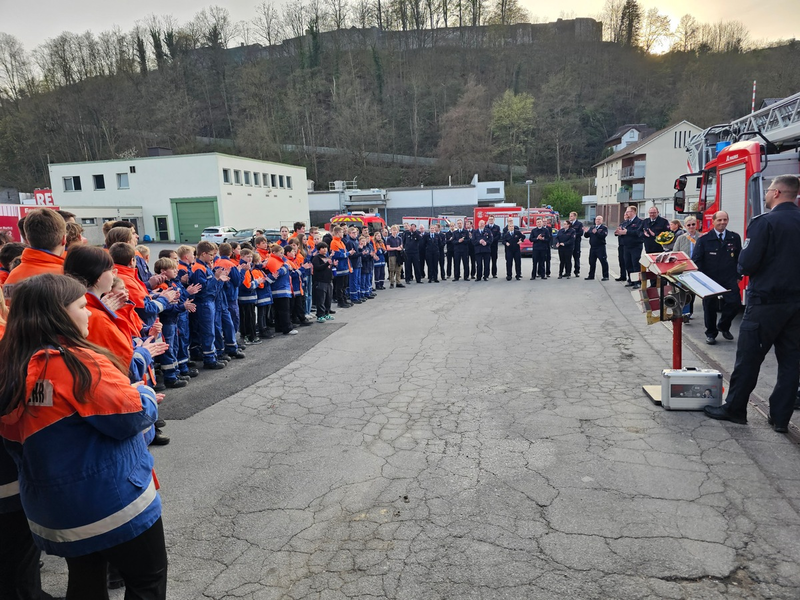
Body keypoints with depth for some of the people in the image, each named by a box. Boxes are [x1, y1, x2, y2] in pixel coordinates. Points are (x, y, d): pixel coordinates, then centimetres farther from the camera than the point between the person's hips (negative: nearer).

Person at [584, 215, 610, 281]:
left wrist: (596, 232, -28)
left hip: (600, 248, -6)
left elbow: (603, 235, -18)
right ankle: (591, 276, 20)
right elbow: (586, 236, 9)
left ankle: (605, 276, -1)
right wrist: (586, 232, -11)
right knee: (592, 262, 10)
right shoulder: (592, 228, 17)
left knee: (603, 262, -5)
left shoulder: (604, 228, -1)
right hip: (592, 248, 6)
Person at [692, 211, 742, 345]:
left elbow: (739, 258, 12)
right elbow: (696, 260, -2)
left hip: (729, 279, 2)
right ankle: (711, 333, 22)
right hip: (709, 279, -1)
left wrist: (738, 276, 8)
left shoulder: (735, 238, 7)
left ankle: (723, 326, 20)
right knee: (710, 308, 6)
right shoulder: (704, 239, -1)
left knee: (735, 304, -8)